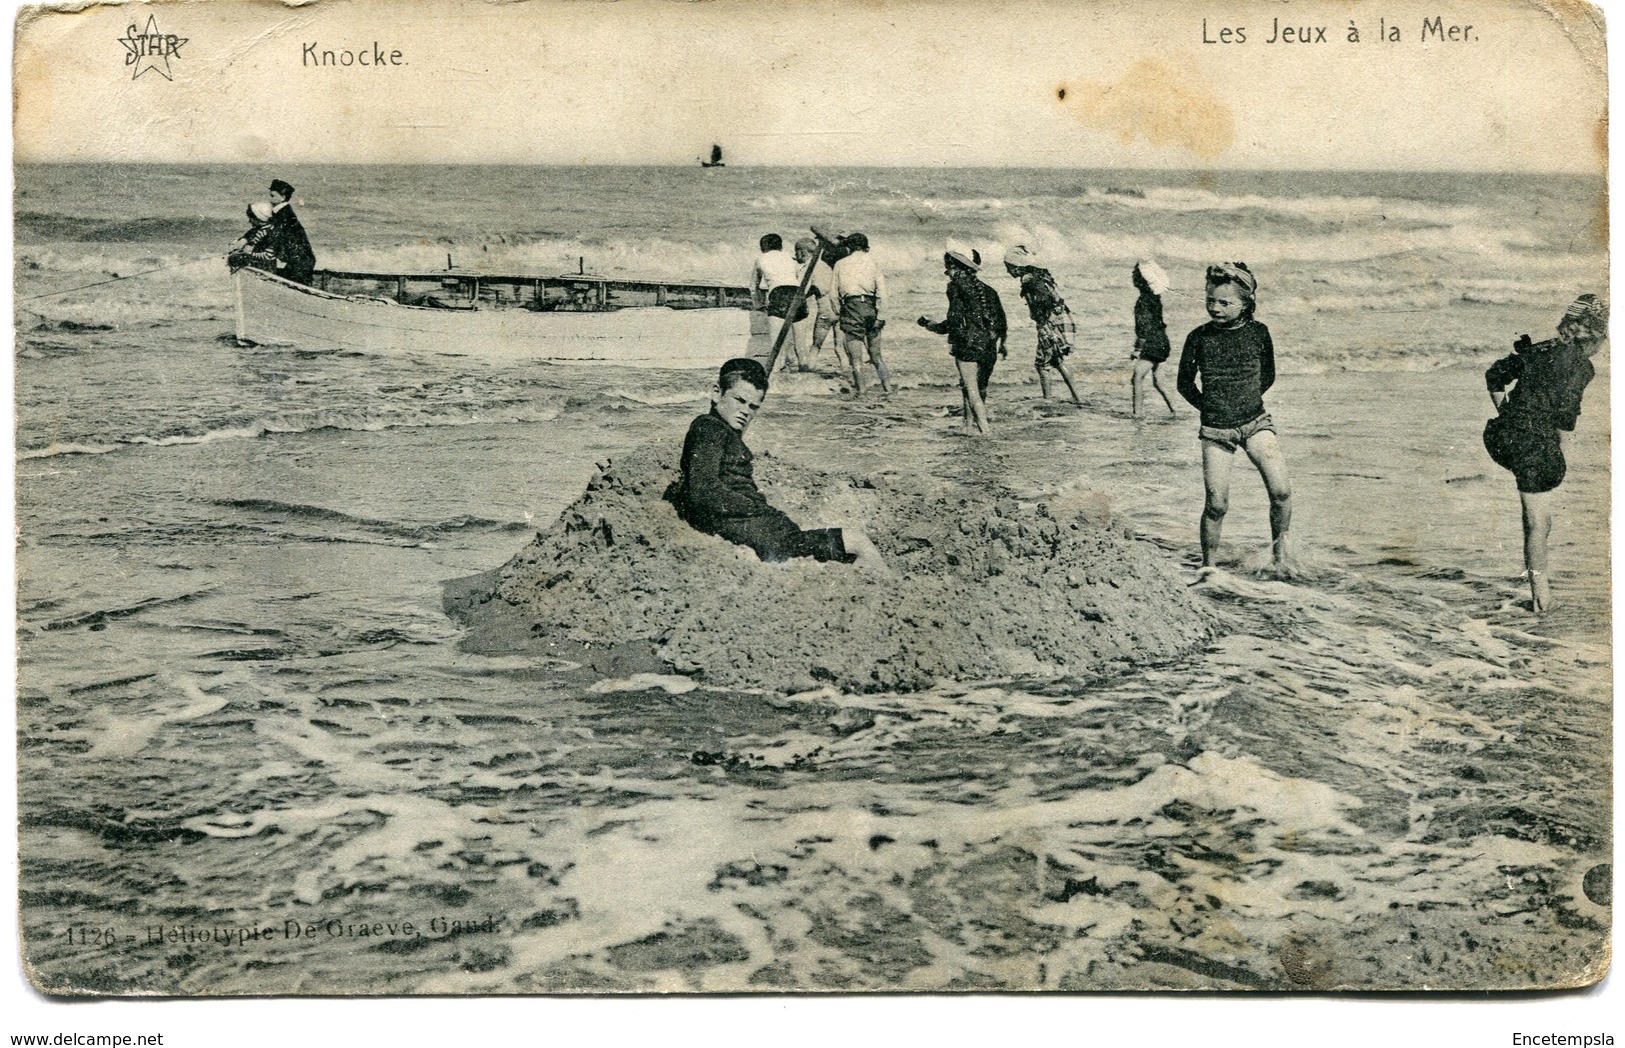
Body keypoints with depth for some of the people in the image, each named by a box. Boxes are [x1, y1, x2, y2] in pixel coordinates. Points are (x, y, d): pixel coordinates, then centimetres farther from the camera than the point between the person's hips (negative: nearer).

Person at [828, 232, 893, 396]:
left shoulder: (840, 264, 10)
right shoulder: (871, 261, 8)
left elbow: (833, 293, 6)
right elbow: (881, 289, -1)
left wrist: (838, 313, 11)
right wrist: (880, 313, -2)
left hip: (851, 308, -1)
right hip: (870, 307, 1)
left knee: (855, 354, 2)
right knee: (875, 351, 14)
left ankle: (860, 388, 0)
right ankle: (886, 384, 11)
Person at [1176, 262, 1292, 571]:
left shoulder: (1258, 333, 0)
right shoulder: (1199, 337, -3)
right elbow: (1185, 384, 9)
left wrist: (1247, 400, 12)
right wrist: (1211, 407, 9)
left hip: (1255, 422, 1)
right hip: (1215, 430, 0)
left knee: (1281, 490, -15)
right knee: (1216, 504, -3)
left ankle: (1280, 553, 6)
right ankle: (1209, 565, 16)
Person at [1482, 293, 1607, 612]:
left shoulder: (1540, 349, 11)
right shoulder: (1581, 365, -8)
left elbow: (1494, 376, 17)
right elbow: (1566, 413, -15)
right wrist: (1560, 451, -4)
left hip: (1504, 438, 7)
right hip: (1536, 445, -7)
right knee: (1538, 521, 4)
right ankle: (1540, 589, 13)